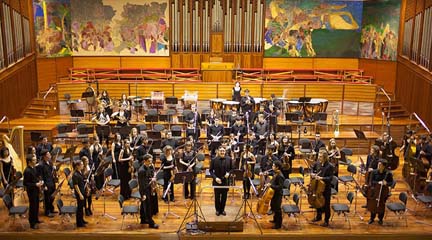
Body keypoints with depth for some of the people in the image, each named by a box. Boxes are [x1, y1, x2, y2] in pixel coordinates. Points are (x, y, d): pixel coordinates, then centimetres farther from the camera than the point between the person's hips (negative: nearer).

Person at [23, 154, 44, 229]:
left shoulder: (33, 168, 2)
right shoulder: (27, 171, -25)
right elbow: (25, 183, -24)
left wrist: (39, 181, -1)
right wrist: (36, 184, -25)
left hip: (36, 190, 9)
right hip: (31, 191, -9)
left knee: (36, 205, 21)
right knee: (32, 206, 3)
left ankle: (36, 219, 38)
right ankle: (32, 223, 15)